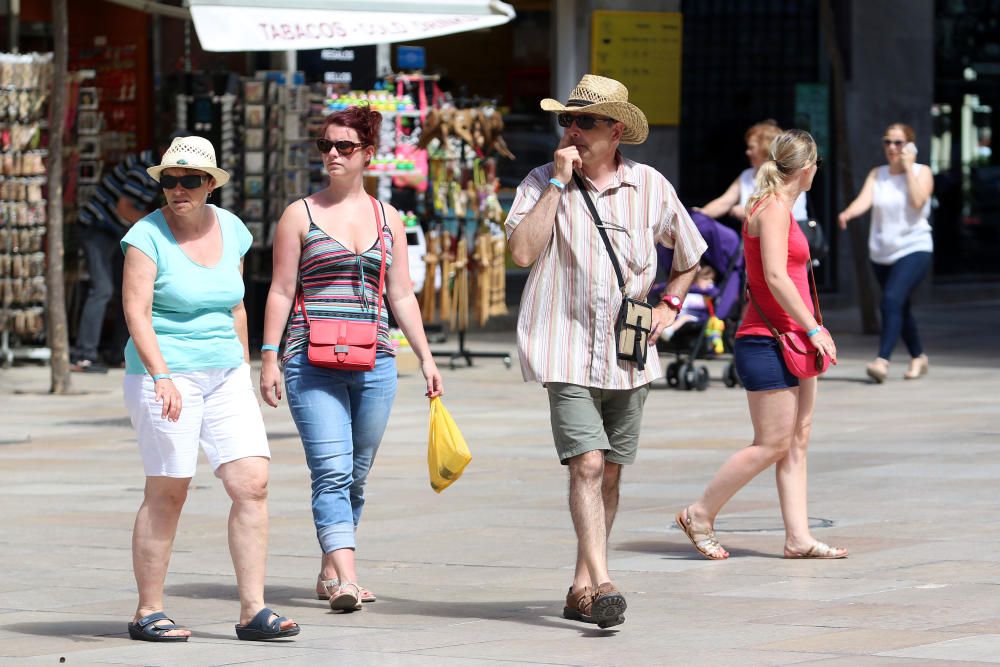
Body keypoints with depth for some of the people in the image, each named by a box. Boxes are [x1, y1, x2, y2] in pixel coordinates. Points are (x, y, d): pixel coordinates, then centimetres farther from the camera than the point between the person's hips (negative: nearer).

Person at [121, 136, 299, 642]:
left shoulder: (231, 230, 10)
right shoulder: (147, 235, -8)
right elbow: (136, 310, -17)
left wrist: (244, 370, 19)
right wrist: (161, 375, -28)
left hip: (224, 374, 5)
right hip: (165, 375, -5)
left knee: (252, 485, -6)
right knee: (167, 493, -3)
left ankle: (252, 610, -4)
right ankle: (147, 613, 8)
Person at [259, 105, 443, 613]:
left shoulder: (387, 218, 13)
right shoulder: (300, 215, 4)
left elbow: (401, 295, 16)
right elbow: (281, 291, 3)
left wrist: (425, 357, 10)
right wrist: (269, 358, -4)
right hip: (313, 361, -4)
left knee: (355, 477, 7)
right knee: (331, 471, -15)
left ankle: (329, 571, 20)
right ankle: (346, 580, -24)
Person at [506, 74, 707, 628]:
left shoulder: (650, 187, 6)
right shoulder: (542, 182, -1)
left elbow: (689, 255, 22)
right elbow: (523, 250, -18)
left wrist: (669, 306, 9)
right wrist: (559, 183, -15)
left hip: (629, 355, 4)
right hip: (567, 350, -4)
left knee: (609, 474, 9)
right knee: (587, 464, -18)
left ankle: (581, 588, 19)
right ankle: (602, 584, -24)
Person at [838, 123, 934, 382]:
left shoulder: (921, 172, 0)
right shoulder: (877, 174, 9)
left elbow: (917, 201, -19)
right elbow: (864, 200, -8)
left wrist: (908, 167, -13)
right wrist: (848, 213, -30)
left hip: (914, 249, -5)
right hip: (881, 252, 5)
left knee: (892, 300, -24)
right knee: (900, 309, 15)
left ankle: (882, 360, -31)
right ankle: (918, 357, 34)